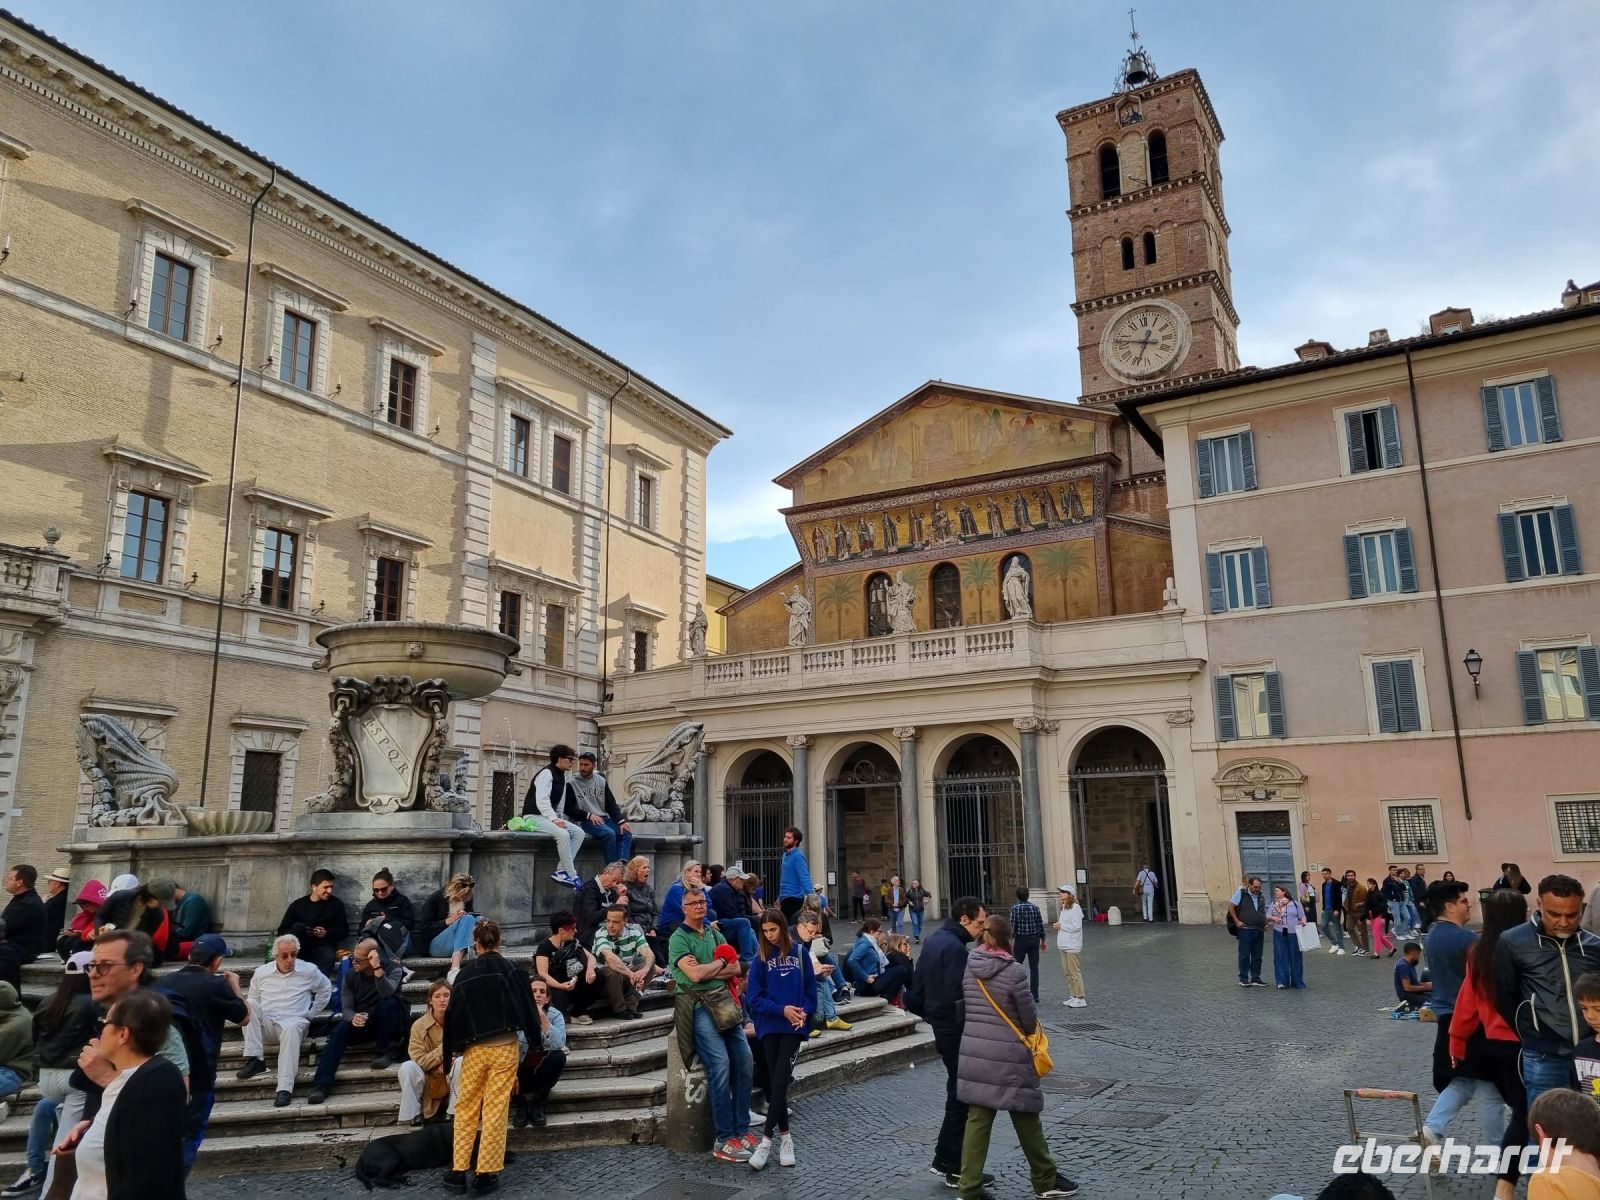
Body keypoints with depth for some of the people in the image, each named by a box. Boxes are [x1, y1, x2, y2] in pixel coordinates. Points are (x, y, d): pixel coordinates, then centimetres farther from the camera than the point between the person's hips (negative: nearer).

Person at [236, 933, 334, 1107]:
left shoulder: (309, 971, 3)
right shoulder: (261, 973, 7)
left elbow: (325, 989, 16)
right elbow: (253, 999, 15)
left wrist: (310, 1014, 10)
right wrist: (255, 1016, -5)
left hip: (294, 1022, -3)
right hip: (266, 1024, 3)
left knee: (291, 1028, -40)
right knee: (248, 1005, -26)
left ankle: (285, 1089, -47)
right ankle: (255, 1060, -27)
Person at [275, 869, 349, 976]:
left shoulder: (336, 904, 5)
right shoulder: (298, 905, 5)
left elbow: (344, 930, 5)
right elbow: (282, 932, 3)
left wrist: (327, 933, -14)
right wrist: (299, 931, -16)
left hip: (324, 945, -1)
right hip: (301, 948, 1)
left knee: (329, 957, -35)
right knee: (298, 926, -26)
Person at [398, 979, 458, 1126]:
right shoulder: (419, 1026, -10)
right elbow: (420, 1060, -14)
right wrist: (445, 1048, -25)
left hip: (452, 1079, 0)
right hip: (429, 1082, 0)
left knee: (461, 1062, -30)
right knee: (407, 1067, -26)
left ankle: (454, 1114, -18)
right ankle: (413, 1116, -14)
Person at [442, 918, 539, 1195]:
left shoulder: (464, 975, 0)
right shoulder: (510, 971, -5)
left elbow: (453, 1016, 4)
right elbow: (527, 1010, -1)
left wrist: (451, 1051, 17)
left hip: (473, 1050, 2)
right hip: (504, 1048, -2)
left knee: (466, 1109, 15)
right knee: (495, 1110, 4)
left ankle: (458, 1171, 17)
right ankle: (485, 1174, 7)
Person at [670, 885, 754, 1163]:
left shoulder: (714, 934, 16)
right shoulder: (679, 938, -2)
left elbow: (737, 969, 7)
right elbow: (695, 975, -15)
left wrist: (707, 971, -7)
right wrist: (720, 962, 1)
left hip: (722, 1001, 6)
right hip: (697, 1005, -6)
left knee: (743, 1060, -5)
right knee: (720, 1063, -18)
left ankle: (742, 1130, 5)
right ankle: (723, 1140, -13)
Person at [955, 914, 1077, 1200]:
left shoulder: (968, 968, 1)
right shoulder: (1012, 970, -15)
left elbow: (966, 1007, 9)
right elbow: (1029, 1018, -7)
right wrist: (1028, 1032, 13)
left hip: (973, 1052, 5)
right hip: (1007, 1056, -5)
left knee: (977, 1119, 9)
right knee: (1026, 1118, 12)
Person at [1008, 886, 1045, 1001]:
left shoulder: (1015, 908, -9)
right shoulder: (1035, 907, 3)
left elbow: (1013, 927, -12)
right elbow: (1041, 925, 4)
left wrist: (1010, 942, -7)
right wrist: (1043, 940, 14)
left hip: (1021, 940, -4)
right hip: (1034, 939, 4)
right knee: (1034, 967, 6)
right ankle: (1035, 995, 7)